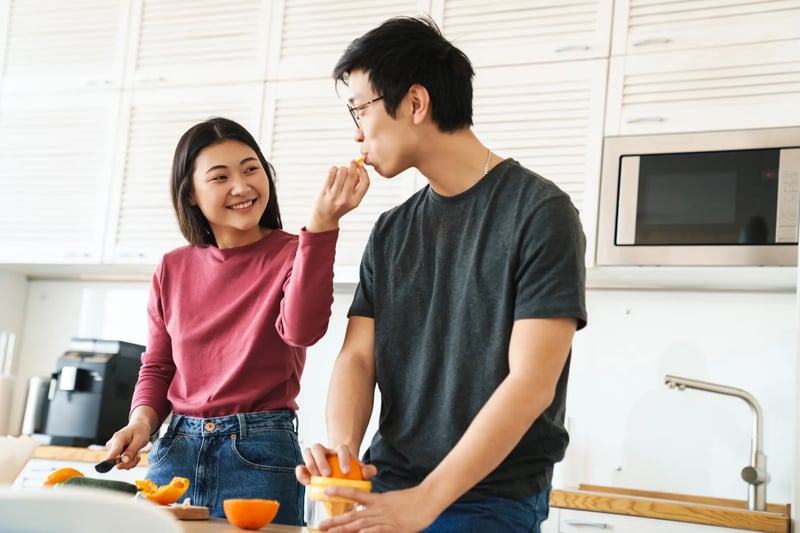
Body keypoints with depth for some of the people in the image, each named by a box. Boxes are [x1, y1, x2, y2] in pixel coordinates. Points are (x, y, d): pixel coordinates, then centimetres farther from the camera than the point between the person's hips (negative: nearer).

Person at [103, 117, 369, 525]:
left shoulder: (297, 254, -3)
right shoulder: (173, 270, 8)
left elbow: (302, 329, -24)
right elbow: (157, 367, 16)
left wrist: (321, 223, -32)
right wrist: (141, 422, -4)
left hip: (258, 457, -4)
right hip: (175, 449, 4)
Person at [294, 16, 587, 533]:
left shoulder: (539, 212, -10)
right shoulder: (390, 232, 10)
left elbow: (531, 385, -17)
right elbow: (357, 356, 4)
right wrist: (341, 446, -17)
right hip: (384, 490, 5)